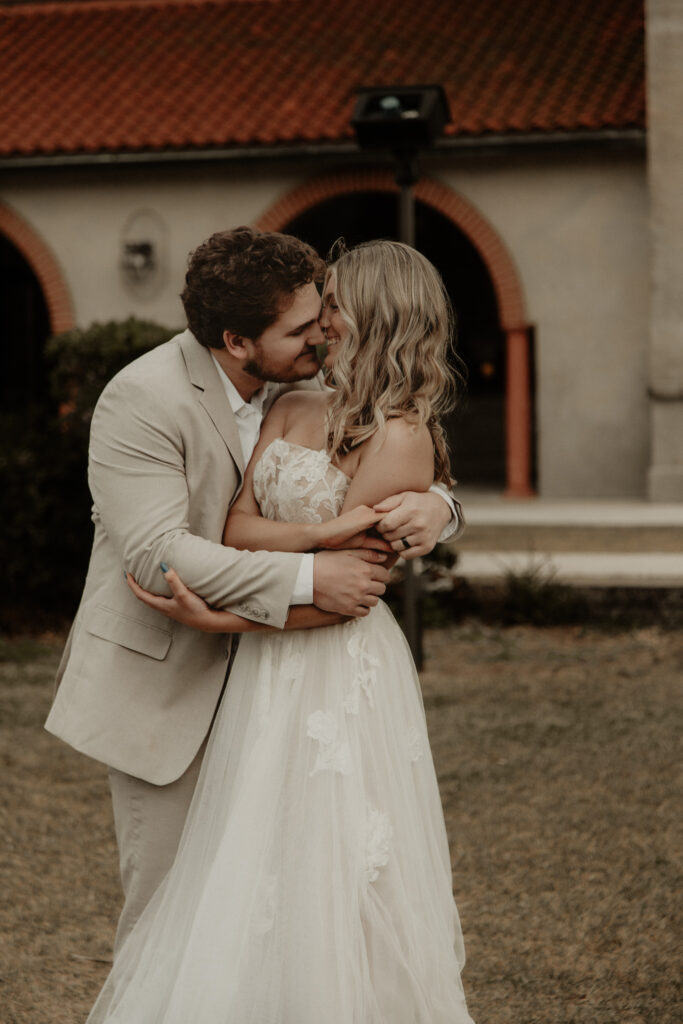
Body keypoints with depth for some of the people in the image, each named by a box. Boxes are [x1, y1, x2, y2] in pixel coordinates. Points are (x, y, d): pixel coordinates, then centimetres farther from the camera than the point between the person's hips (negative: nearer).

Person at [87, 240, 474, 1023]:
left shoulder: (401, 437, -13)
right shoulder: (290, 411, 9)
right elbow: (236, 528, 0)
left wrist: (215, 619, -17)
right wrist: (320, 532, -17)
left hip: (341, 675, -7)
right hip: (270, 673, 7)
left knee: (323, 885, 0)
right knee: (251, 881, 12)